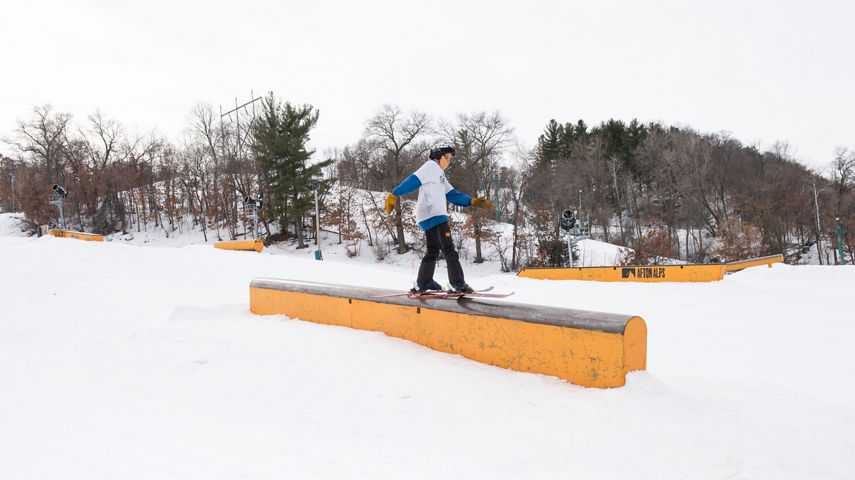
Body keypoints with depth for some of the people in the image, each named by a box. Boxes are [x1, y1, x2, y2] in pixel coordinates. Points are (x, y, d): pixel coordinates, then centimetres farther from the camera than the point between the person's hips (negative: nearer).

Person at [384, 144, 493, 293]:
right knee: (449, 249, -12)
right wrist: (394, 195, -20)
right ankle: (458, 283, -15)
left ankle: (423, 282, 23)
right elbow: (412, 181, -11)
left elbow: (453, 195, 21)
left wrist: (474, 202, 12)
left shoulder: (440, 175, 28)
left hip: (429, 218, 10)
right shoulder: (431, 166, 0)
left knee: (433, 250, 16)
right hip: (433, 215, -10)